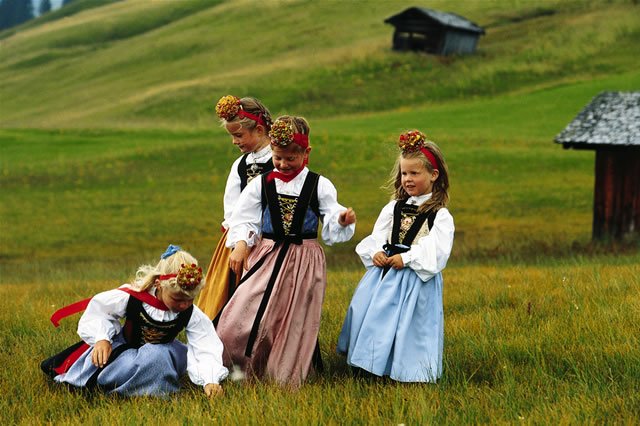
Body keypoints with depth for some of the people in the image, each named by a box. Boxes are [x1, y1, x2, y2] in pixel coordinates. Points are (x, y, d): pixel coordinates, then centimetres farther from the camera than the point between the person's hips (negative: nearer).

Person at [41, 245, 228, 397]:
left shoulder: (191, 314, -21)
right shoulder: (131, 298, -26)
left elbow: (206, 348, -23)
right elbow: (97, 310, -13)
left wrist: (211, 381, -39)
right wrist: (101, 338, -30)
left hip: (161, 350, 3)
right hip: (126, 347, -3)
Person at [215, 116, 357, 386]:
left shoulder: (320, 186, 1)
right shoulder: (261, 185, 5)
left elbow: (330, 227, 1)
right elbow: (244, 219, 7)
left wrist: (342, 221, -20)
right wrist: (240, 244, -10)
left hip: (305, 260, -1)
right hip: (268, 257, 1)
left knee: (295, 322, 4)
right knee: (240, 317, -11)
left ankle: (286, 378, 18)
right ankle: (244, 371, 10)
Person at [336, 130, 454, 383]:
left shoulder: (440, 215, -5)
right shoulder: (394, 208, 12)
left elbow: (436, 251, -14)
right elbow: (376, 236, 13)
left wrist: (406, 259, -18)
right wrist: (375, 253, -8)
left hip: (416, 277, -6)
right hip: (384, 271, 6)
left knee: (407, 322, -7)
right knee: (368, 314, 7)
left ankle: (406, 371, 5)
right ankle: (366, 366, 19)